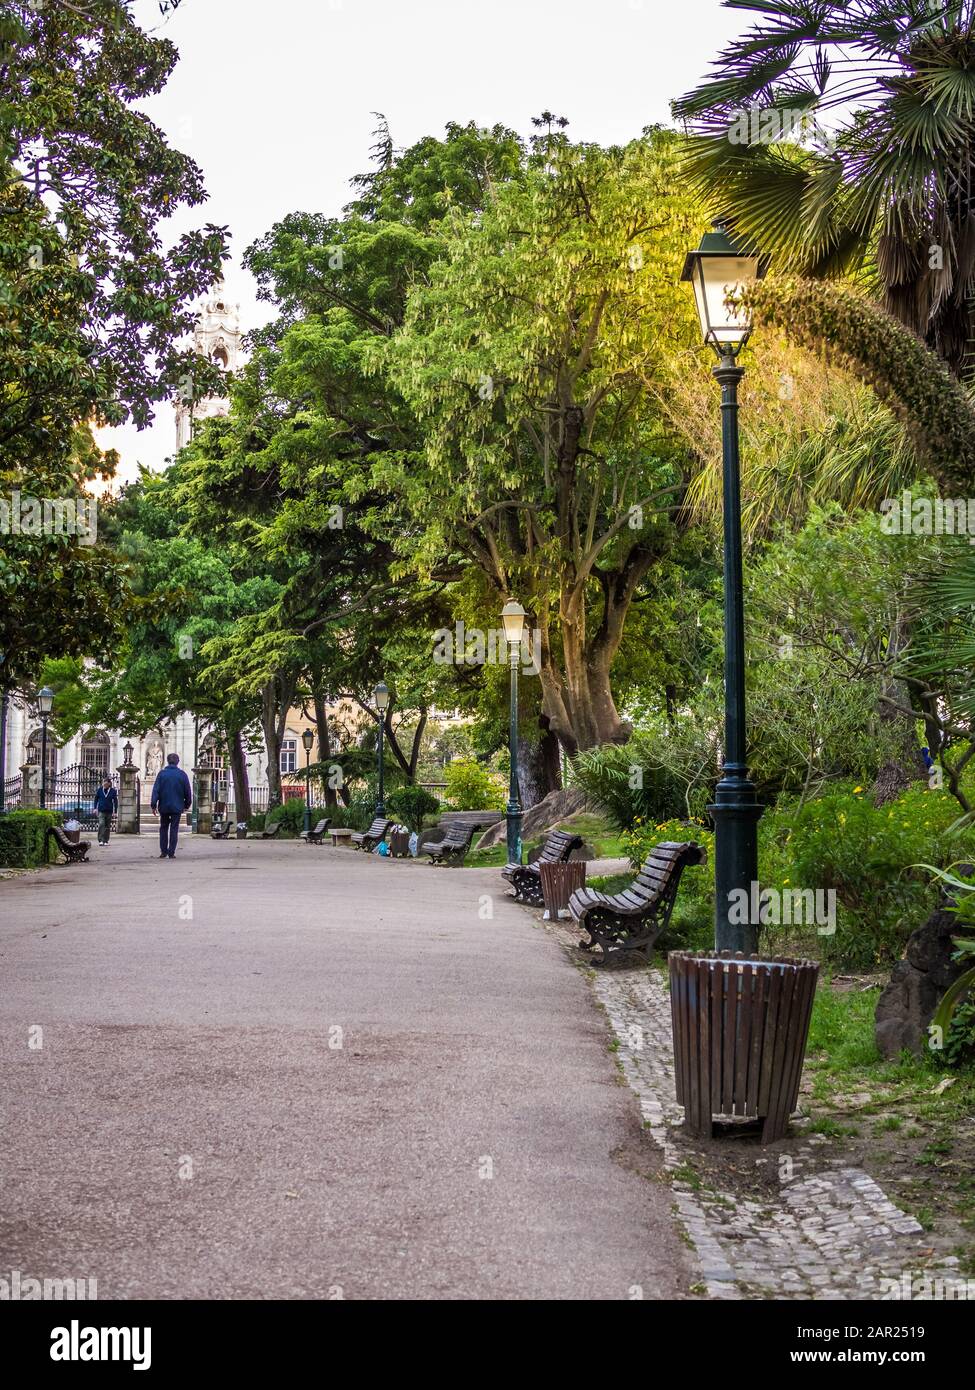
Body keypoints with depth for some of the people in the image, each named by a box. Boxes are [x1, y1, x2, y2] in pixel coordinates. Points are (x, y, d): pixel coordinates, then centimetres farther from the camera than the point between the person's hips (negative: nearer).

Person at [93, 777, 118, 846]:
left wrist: (115, 811, 0)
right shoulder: (100, 790, 0)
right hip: (101, 811, -1)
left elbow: (115, 801, 2)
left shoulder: (113, 791, -2)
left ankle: (106, 841, 15)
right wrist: (95, 808, 6)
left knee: (108, 826, 7)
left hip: (109, 811, 1)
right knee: (101, 824, -15)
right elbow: (96, 799, 11)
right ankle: (101, 840, -16)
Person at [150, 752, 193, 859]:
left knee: (163, 828, 13)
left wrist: (154, 805, -4)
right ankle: (171, 853, -1)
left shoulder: (162, 773, -2)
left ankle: (163, 851, 11)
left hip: (164, 806, 0)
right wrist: (187, 804, 16)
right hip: (177, 806, 0)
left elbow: (156, 790, -6)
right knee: (174, 829, 3)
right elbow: (188, 791, 4)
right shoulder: (182, 774, -1)